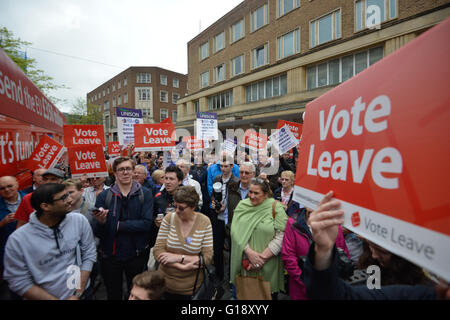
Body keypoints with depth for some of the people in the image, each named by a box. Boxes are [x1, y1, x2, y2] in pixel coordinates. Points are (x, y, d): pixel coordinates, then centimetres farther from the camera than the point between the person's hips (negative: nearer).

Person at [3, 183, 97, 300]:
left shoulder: (79, 220, -14)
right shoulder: (17, 240, -18)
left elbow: (89, 255, -9)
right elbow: (19, 282, -12)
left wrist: (78, 294, -13)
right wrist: (54, 299, -14)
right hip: (43, 297, -1)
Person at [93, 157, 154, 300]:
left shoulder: (145, 194, -9)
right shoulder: (104, 196, -6)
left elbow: (146, 223, -18)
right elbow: (98, 233, -8)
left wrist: (118, 225, -17)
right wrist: (101, 222, -28)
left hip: (137, 254, 0)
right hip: (111, 256, 1)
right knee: (113, 295, 21)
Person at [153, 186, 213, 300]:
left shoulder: (204, 222, -12)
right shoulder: (169, 218, -10)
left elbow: (207, 257, -12)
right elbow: (157, 250, -10)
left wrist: (179, 258, -20)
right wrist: (182, 267, -20)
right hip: (166, 282, 1)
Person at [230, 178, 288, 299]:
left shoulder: (276, 208, -8)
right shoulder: (242, 205, -1)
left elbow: (280, 237, -13)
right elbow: (236, 231, -7)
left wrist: (262, 257, -16)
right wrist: (249, 252, -17)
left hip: (268, 266, -2)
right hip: (244, 262, 2)